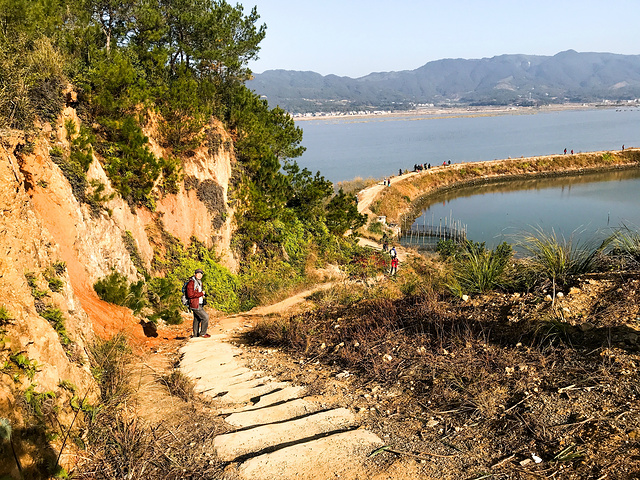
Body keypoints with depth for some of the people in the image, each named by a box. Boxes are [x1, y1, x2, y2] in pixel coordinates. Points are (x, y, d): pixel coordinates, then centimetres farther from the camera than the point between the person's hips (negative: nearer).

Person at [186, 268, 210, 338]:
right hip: (195, 304, -9)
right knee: (205, 317, -10)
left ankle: (196, 334, 29)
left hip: (200, 304, 9)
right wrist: (201, 293, -17)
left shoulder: (200, 282, 13)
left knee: (197, 319, 17)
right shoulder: (191, 282, -16)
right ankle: (202, 333, 1)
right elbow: (190, 294, -24)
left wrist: (203, 295, 7)